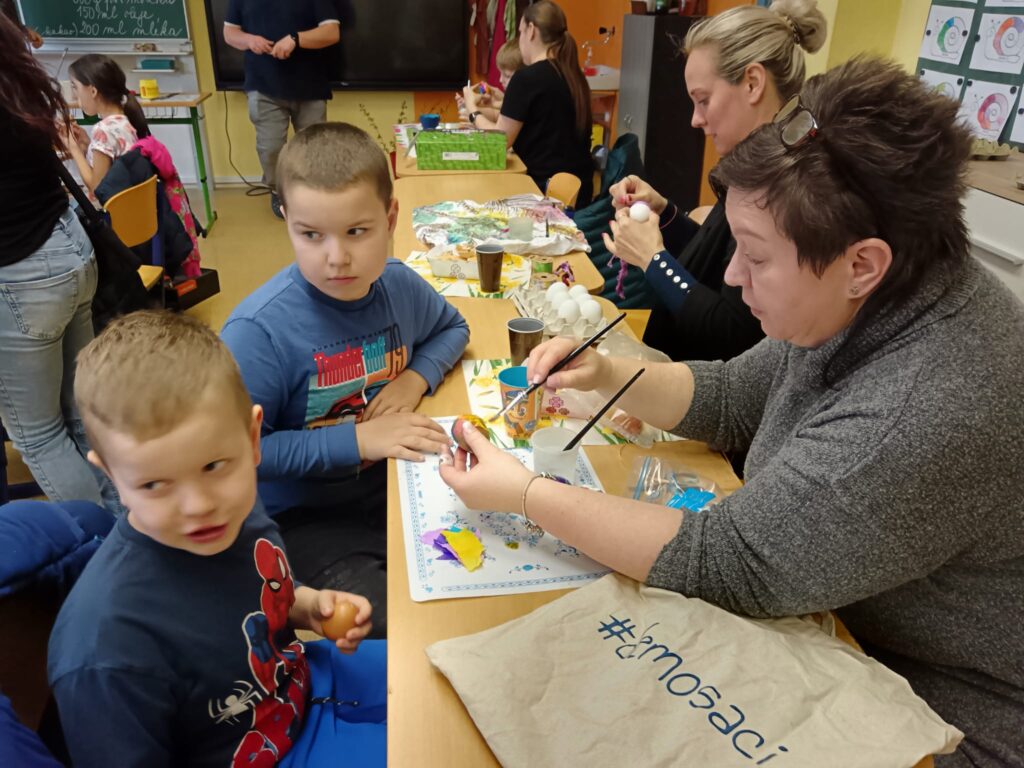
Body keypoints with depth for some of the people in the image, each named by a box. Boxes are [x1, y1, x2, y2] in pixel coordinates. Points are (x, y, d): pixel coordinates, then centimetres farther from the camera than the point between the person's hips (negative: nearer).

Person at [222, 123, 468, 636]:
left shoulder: (399, 286, -7)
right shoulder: (259, 330, -24)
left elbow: (452, 328, 13)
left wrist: (415, 378, -7)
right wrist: (357, 439, -25)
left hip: (393, 482, 5)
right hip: (303, 517, -5)